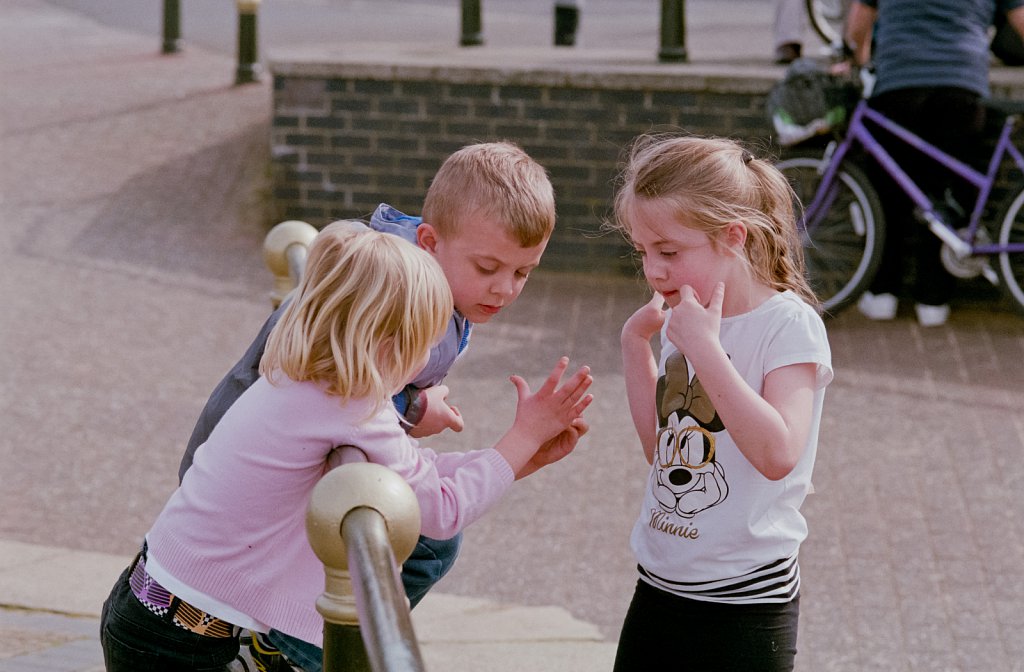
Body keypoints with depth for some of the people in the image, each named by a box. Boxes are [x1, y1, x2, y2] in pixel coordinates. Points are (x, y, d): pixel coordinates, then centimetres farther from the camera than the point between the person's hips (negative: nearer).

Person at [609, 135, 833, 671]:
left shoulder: (788, 324, -14)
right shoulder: (681, 322, 6)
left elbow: (777, 454, -27)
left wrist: (703, 347, -27)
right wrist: (636, 349, 3)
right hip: (659, 585, 7)